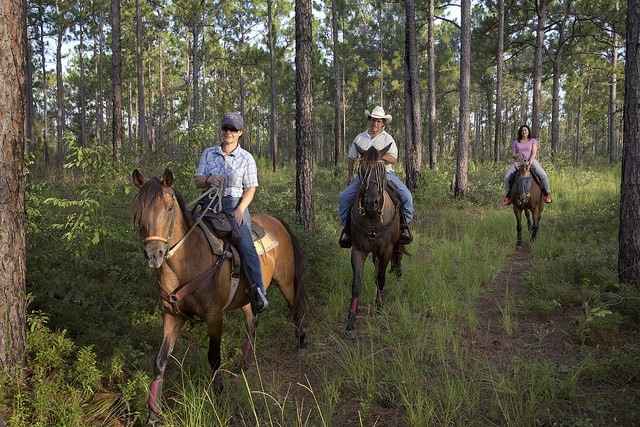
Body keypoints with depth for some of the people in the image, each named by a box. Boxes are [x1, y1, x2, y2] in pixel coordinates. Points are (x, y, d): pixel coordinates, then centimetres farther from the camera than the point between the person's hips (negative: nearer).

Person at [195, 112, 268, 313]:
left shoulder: (246, 158, 4)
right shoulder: (209, 153, 12)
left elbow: (250, 189, 1)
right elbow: (198, 181, 9)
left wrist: (240, 210, -15)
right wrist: (209, 179, -15)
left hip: (235, 204, -4)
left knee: (246, 246, -23)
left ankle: (259, 291, -17)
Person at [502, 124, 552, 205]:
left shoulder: (533, 141, 12)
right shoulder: (515, 142, 16)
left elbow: (534, 153, 0)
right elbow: (512, 155, 11)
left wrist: (530, 162, -18)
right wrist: (517, 155, -14)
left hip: (531, 161, -1)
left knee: (543, 176, -25)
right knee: (507, 178, -23)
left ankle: (547, 193, -2)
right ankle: (508, 195, -1)